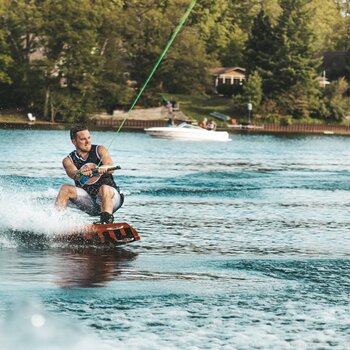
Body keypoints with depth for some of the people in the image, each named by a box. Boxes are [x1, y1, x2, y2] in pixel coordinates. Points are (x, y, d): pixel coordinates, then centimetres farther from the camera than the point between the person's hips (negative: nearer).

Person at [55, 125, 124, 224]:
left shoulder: (99, 150, -2)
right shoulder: (68, 160, 1)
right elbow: (72, 173, -22)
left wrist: (104, 169, -46)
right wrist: (80, 174, -47)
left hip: (112, 197, -2)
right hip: (90, 203, 2)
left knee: (105, 188, -34)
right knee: (65, 189, -17)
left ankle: (107, 220, -48)